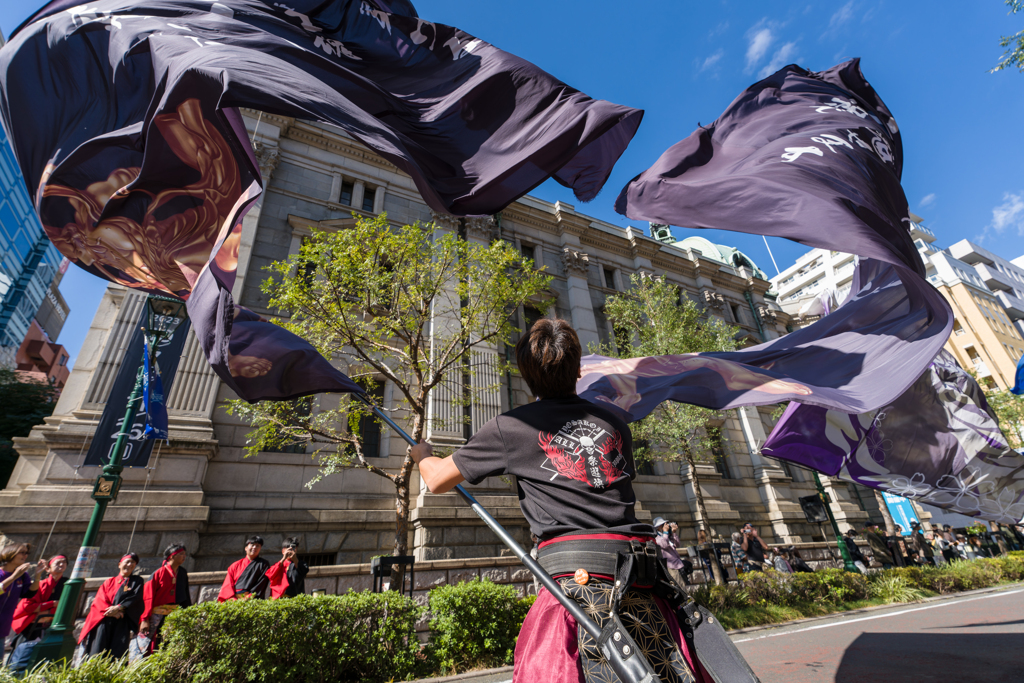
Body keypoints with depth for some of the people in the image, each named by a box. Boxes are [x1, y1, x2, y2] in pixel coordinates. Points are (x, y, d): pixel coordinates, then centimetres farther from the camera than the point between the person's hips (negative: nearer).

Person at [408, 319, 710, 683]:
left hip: (578, 578, -5)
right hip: (642, 580, 6)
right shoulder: (614, 422, 14)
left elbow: (437, 480, 10)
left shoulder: (512, 426, 2)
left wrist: (421, 454, 33)